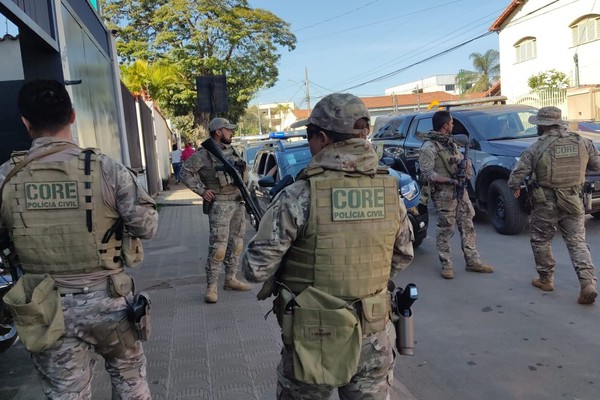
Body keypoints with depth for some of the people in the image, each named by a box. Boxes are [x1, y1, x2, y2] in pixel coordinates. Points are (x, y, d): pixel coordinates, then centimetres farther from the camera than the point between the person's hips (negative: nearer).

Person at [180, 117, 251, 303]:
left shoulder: (233, 151, 12)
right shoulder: (205, 153, -9)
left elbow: (244, 169, 27)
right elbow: (185, 172, -10)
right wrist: (201, 190, -13)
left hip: (239, 202, 7)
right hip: (220, 205, -7)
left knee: (236, 243, 12)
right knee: (218, 246, -9)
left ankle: (231, 279, 24)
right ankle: (211, 287, 0)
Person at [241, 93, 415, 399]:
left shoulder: (299, 197, -19)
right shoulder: (390, 192, -4)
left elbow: (256, 269, -16)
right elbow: (403, 257, 9)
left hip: (315, 340, -3)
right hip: (374, 338, 4)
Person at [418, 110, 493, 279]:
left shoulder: (451, 142, 13)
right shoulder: (429, 147, -12)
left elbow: (462, 160, 21)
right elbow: (426, 174, -18)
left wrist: (466, 164, -4)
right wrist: (450, 180, -22)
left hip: (460, 190, 8)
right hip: (444, 194, -8)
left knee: (467, 226, 11)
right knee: (445, 230, 0)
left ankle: (472, 261, 21)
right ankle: (446, 265, 11)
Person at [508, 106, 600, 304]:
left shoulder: (537, 148, -11)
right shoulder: (582, 142, 0)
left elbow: (517, 176, -10)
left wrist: (515, 187, 11)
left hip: (546, 204, -3)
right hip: (574, 201, 3)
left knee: (540, 241, 14)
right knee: (577, 242, 10)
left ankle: (545, 279, 24)